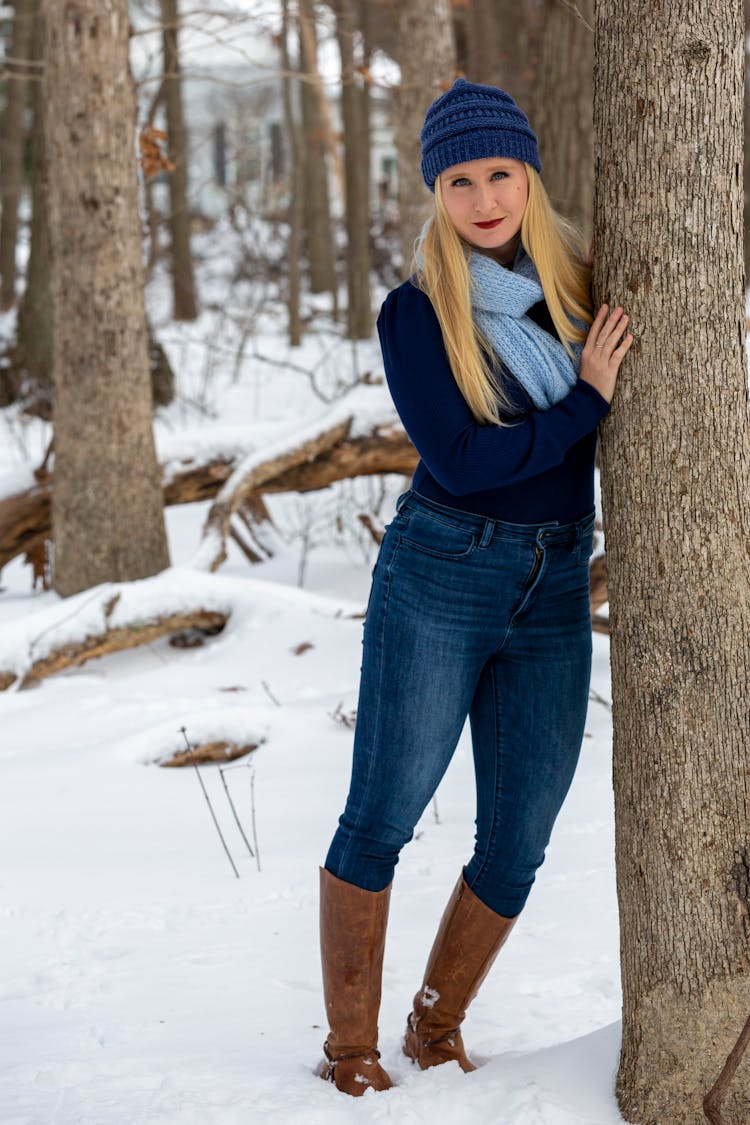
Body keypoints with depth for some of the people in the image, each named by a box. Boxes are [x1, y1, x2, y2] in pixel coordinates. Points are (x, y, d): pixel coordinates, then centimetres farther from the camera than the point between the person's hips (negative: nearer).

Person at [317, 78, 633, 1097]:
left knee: (518, 846, 7)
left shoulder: (581, 279, 6)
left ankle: (437, 1028, 26)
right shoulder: (415, 314, -6)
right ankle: (350, 1047, 14)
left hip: (556, 594, 4)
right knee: (382, 819, 0)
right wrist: (587, 401, -12)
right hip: (440, 580, -4)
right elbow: (460, 460, -14)